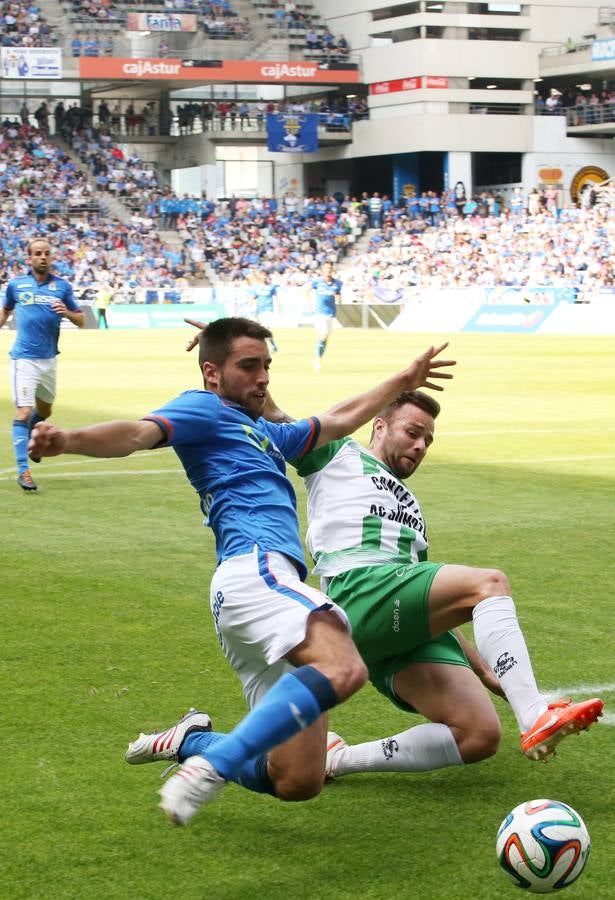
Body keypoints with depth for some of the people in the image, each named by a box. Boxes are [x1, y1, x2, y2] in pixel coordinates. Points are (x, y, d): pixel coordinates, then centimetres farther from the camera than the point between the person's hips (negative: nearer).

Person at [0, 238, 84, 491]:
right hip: (24, 358, -4)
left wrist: (66, 312, -14)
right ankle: (23, 470, -14)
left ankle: (29, 439, 52)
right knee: (24, 411, -14)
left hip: (49, 358, 4)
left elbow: (81, 321, 6)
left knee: (44, 410, 21)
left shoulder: (62, 286, 4)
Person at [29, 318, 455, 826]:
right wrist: (69, 440, -31)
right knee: (343, 669, -37)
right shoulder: (205, 410, 9)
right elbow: (139, 434, -11)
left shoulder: (264, 434, 35)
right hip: (255, 569, -9)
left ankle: (194, 741, 13)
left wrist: (402, 383, 59)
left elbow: (337, 422, 51)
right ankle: (213, 766, -39)